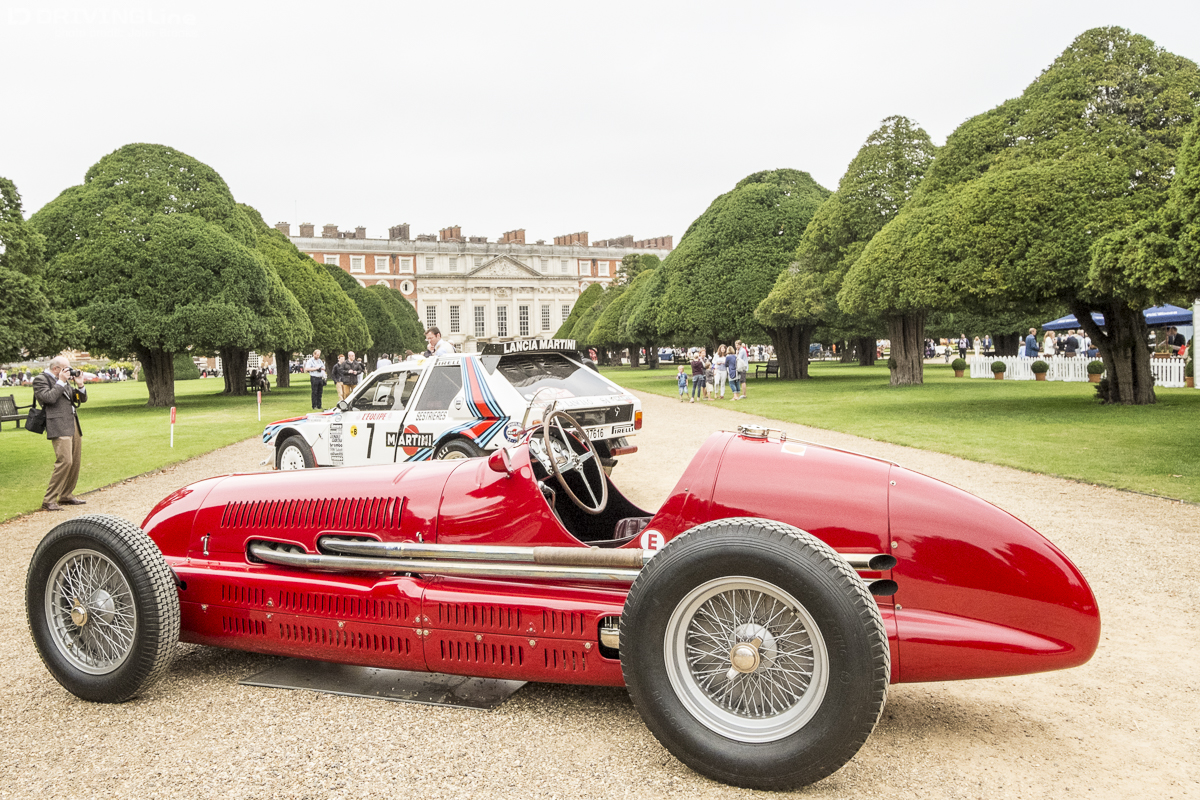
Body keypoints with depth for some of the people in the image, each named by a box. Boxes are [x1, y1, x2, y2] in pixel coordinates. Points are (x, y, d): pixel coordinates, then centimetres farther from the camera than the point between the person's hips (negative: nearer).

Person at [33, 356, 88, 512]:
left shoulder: (65, 381, 21)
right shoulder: (40, 379, -2)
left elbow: (82, 399, 21)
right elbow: (49, 397, -19)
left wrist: (79, 384, 5)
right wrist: (61, 381, -11)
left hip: (74, 425, 8)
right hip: (59, 427, -8)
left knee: (76, 462, 8)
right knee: (65, 461, -16)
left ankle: (66, 496, 19)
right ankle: (48, 500, -9)